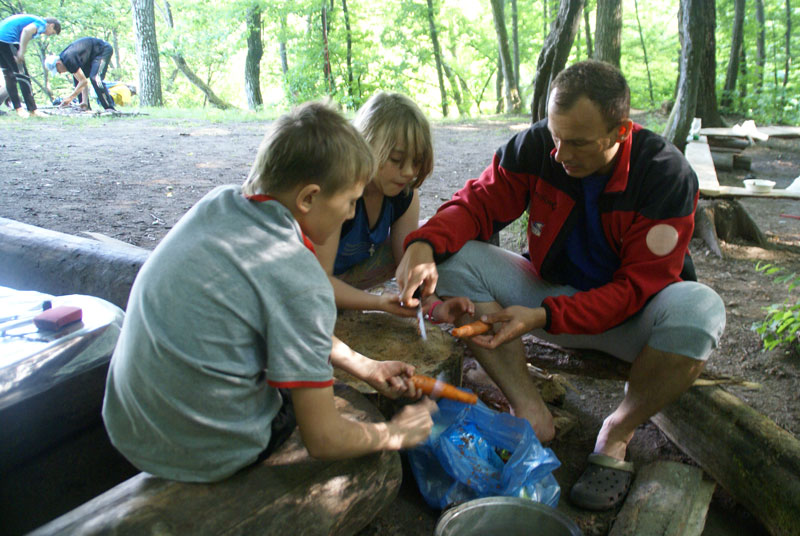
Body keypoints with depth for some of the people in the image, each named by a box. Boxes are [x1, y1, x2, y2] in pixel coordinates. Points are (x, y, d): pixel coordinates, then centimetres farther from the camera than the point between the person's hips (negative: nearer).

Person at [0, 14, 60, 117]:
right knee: (22, 75, -5)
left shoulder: (35, 20, 26)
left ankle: (18, 107, 14)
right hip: (9, 39, -9)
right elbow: (27, 30, -22)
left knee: (9, 75, 11)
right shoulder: (42, 23, -2)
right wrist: (22, 51, -18)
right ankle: (32, 109, -3)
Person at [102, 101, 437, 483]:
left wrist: (363, 367, 12)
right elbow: (323, 440, -18)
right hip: (210, 457, -6)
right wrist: (395, 434, 1)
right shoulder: (300, 281, -26)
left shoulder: (216, 204, -4)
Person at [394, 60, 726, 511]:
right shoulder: (537, 147, -13)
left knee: (701, 309, -36)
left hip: (629, 316, -2)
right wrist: (424, 244, -32)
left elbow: (638, 288, -24)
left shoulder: (667, 174, -22)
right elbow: (478, 203, -10)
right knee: (454, 261, -19)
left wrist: (542, 316, -35)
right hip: (553, 289, 3)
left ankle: (618, 433, -10)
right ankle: (532, 413, -16)